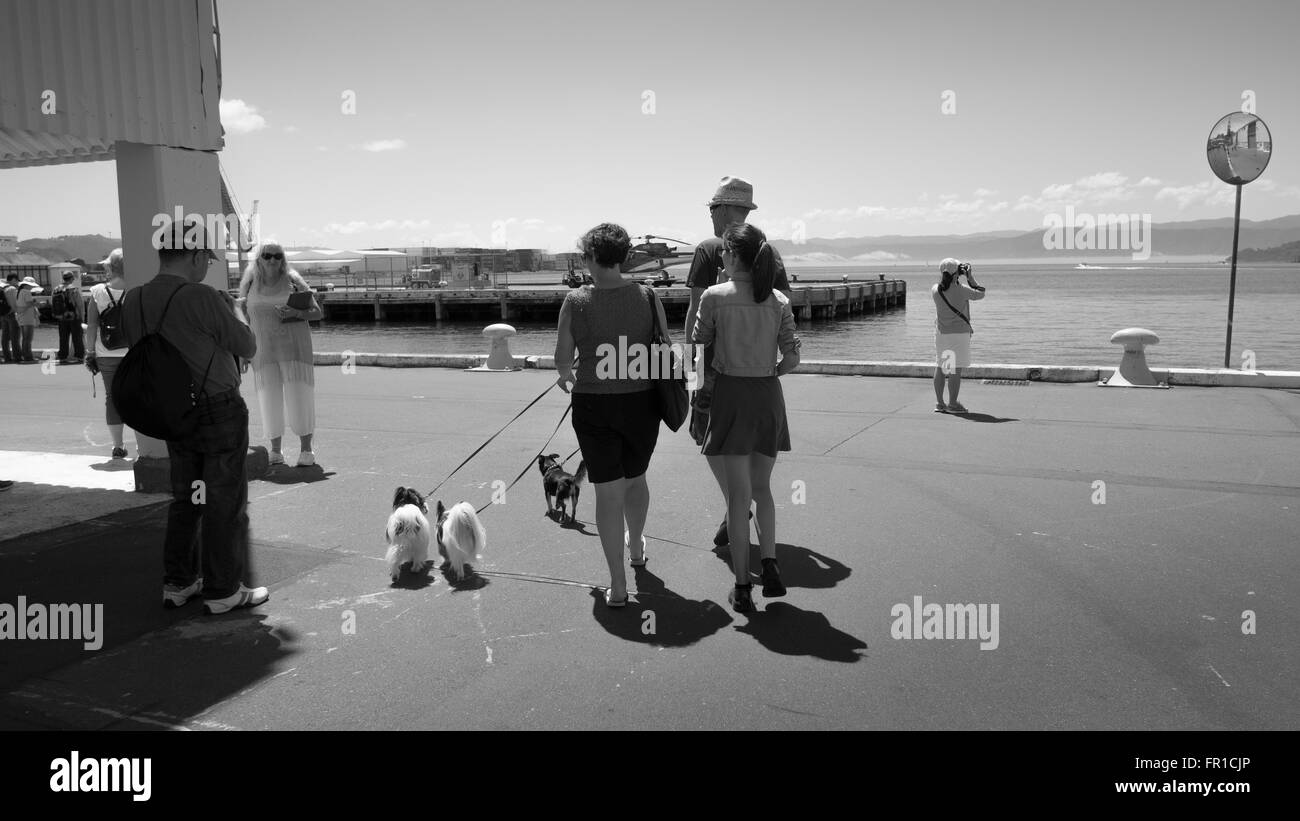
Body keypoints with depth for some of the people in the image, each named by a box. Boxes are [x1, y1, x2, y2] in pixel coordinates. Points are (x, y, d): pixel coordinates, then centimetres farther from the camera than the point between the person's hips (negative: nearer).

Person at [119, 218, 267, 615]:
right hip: (220, 412, -7)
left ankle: (177, 583, 26)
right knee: (226, 502, 4)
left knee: (185, 498, 19)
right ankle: (224, 591, 11)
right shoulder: (202, 299, -21)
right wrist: (230, 312, 8)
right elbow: (247, 347, -10)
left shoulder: (132, 301, 0)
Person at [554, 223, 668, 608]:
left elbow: (562, 356, -4)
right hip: (641, 400, 2)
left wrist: (566, 375, 19)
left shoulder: (576, 301, -9)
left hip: (593, 406, -2)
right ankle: (637, 548, 48)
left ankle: (617, 585, 7)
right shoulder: (646, 296, -5)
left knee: (608, 491, 5)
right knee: (635, 477, 25)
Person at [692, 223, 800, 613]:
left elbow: (700, 344, 3)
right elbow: (792, 357, -1)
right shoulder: (779, 302, 1)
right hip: (769, 395, 3)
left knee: (738, 493, 3)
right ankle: (769, 563, 8)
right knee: (761, 487, 20)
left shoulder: (715, 296, -8)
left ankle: (742, 586, 7)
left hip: (731, 394, -3)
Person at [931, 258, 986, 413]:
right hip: (958, 333, -5)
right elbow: (980, 294, -1)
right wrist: (970, 277, 2)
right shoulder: (961, 290, -17)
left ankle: (939, 402, 14)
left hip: (941, 332, 5)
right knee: (956, 369, 0)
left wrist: (957, 274, 16)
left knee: (940, 367, 11)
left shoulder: (935, 290, -4)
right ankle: (952, 404, 3)